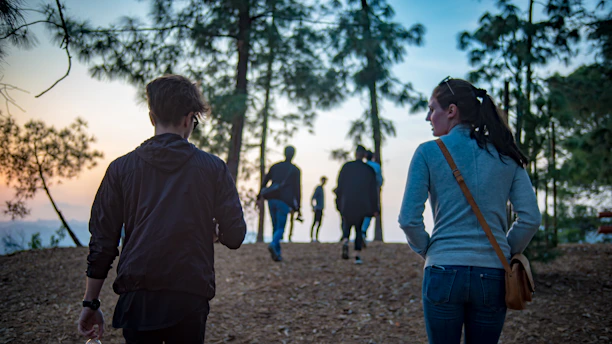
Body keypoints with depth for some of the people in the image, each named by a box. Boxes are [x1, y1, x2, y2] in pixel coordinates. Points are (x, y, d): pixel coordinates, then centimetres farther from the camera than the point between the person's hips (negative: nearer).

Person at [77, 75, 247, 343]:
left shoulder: (121, 169, 2)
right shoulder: (213, 168, -1)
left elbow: (102, 242, 2)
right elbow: (234, 236, 0)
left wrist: (91, 303, 11)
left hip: (137, 298, 0)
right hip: (190, 299, 0)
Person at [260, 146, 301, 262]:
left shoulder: (275, 166, 16)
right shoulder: (295, 170, 4)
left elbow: (264, 182, 15)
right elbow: (297, 189, -1)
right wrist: (298, 208, -1)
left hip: (272, 199, 4)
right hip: (284, 201, -4)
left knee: (275, 227, 13)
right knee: (280, 228, -3)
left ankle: (277, 253, 10)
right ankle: (273, 244, -32)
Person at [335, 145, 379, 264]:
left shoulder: (346, 167, -2)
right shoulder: (369, 170, 1)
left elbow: (340, 185, -1)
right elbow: (373, 190, 3)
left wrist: (338, 202, 7)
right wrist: (374, 208, 8)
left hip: (347, 203, -1)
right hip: (362, 204, 1)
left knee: (347, 224, 15)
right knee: (359, 228, 9)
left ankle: (345, 241, -17)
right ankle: (357, 255, 0)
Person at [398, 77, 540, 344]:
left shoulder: (428, 152, -3)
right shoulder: (505, 156, 6)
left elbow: (409, 219, -7)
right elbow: (531, 219, 1)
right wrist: (504, 253, 14)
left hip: (444, 272, -2)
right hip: (492, 276, 3)